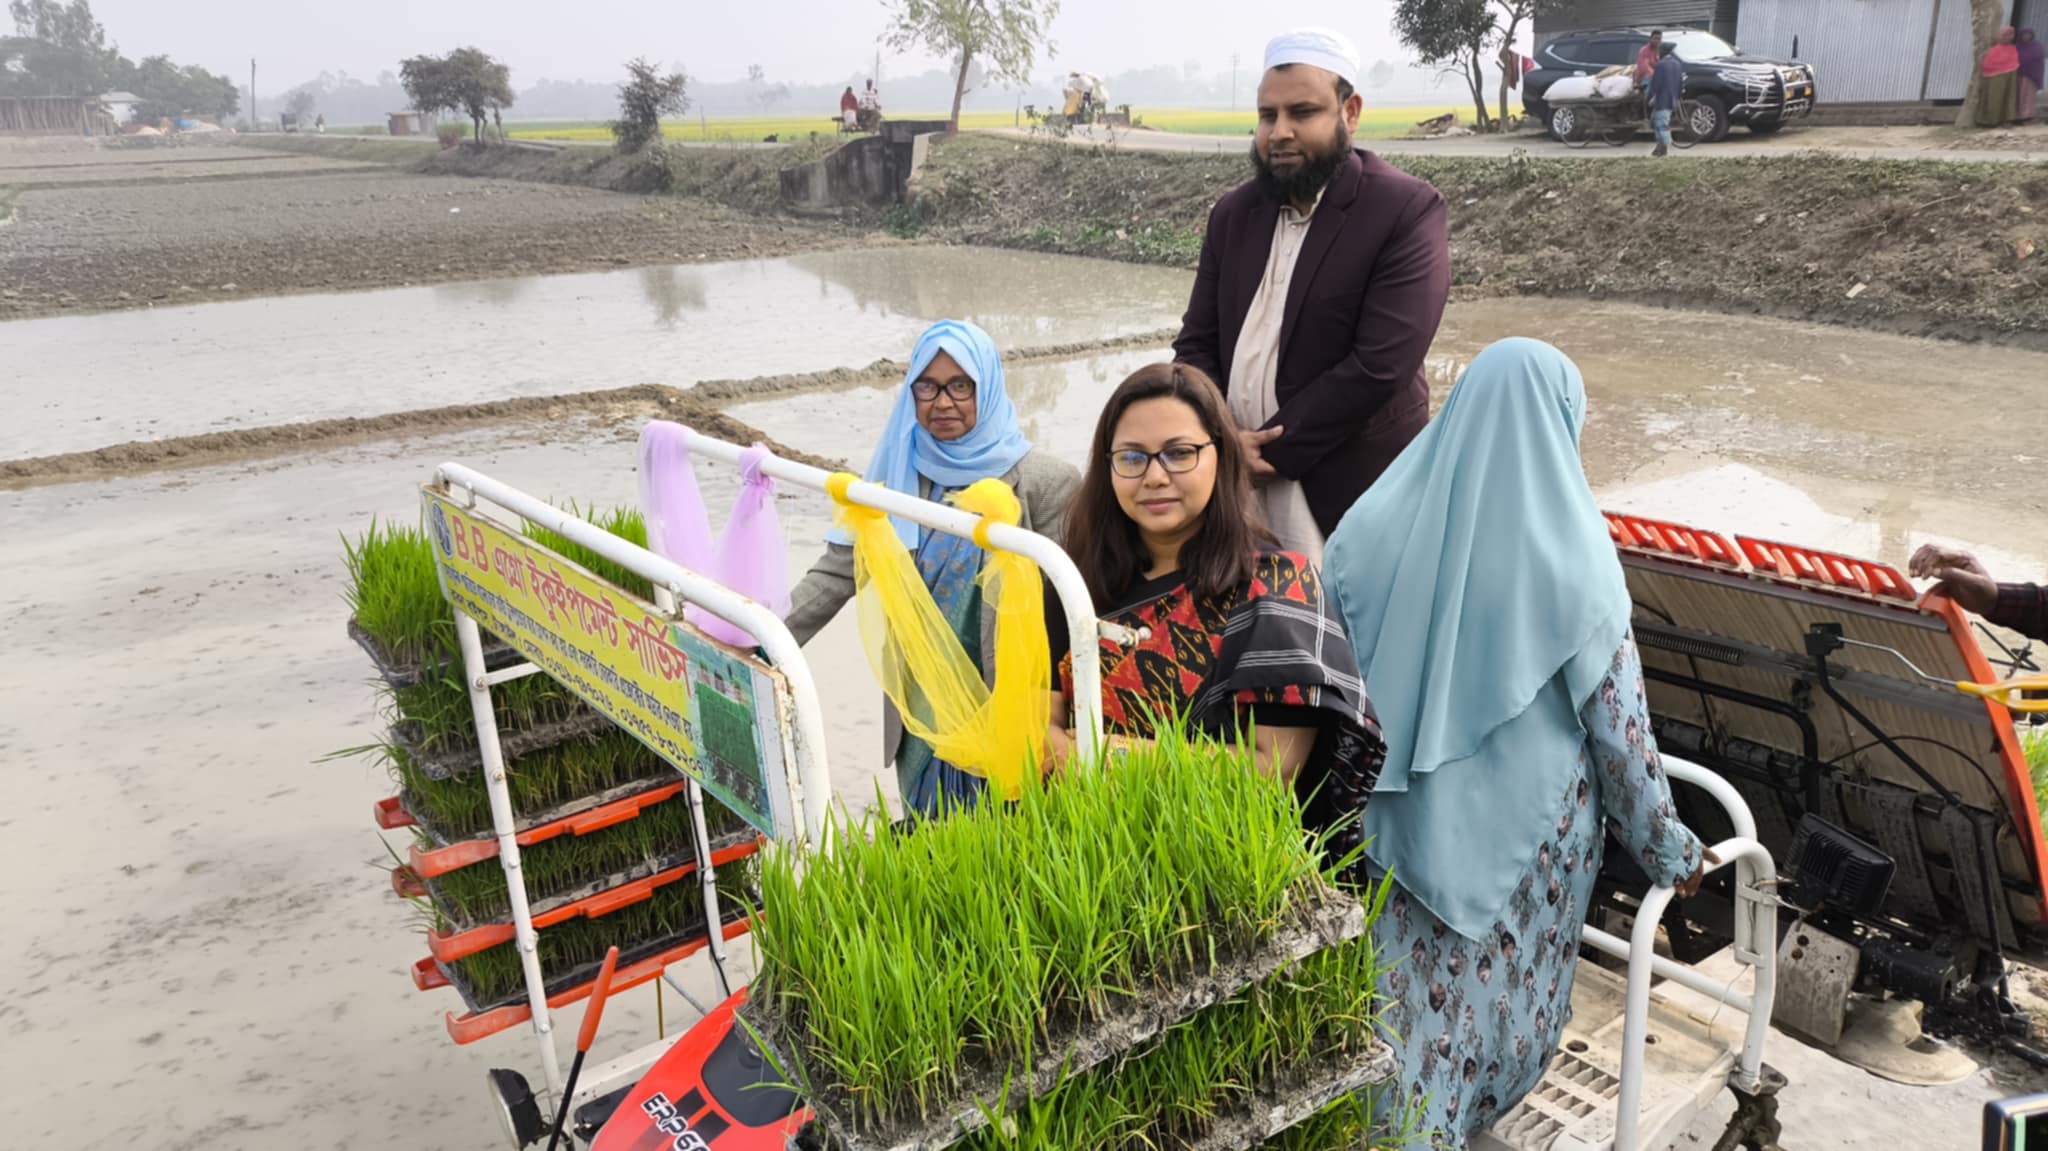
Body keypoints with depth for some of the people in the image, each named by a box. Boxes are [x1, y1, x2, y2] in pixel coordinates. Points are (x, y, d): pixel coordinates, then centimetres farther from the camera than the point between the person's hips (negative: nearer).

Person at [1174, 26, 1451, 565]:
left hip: (1348, 489, -5)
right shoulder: (1233, 213, 8)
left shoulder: (1407, 210, -10)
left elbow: (1379, 366, -18)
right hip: (1232, 481, 5)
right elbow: (1196, 343, 8)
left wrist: (1266, 450, -15)